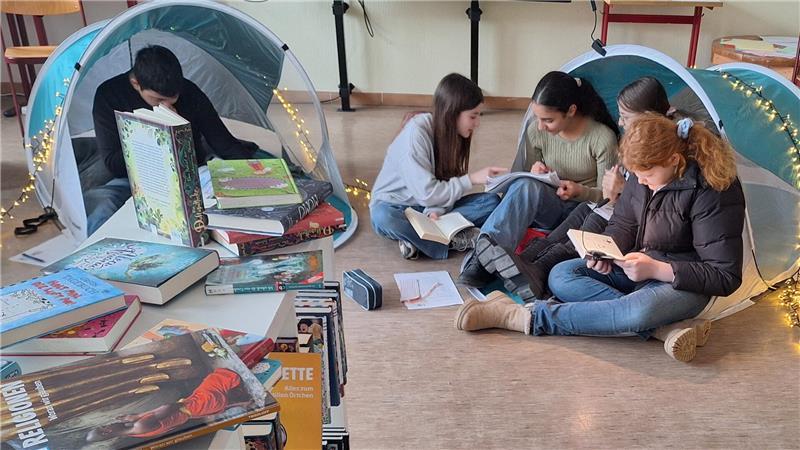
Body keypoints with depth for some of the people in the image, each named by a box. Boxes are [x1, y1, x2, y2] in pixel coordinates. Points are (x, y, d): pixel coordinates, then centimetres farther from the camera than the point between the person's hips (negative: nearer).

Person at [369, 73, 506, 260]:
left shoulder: (453, 133, -3)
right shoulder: (416, 132, -23)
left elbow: (446, 186, -4)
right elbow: (427, 193, -24)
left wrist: (436, 210, -25)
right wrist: (472, 179, -21)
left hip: (433, 206, 6)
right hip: (396, 206, -6)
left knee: (491, 201, -14)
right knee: (383, 217, -40)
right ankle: (456, 241, -27)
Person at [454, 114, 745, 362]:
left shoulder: (714, 193, -22)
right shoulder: (644, 175, -4)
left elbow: (725, 277, -19)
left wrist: (657, 269, -28)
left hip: (682, 282, -7)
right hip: (639, 267, 8)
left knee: (640, 311, -41)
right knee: (561, 276, -14)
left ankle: (522, 318, -32)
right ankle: (665, 328, -26)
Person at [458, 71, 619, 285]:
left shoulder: (602, 138, -10)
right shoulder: (536, 132, 0)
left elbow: (607, 195, -2)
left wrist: (580, 191, -23)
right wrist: (535, 173, -11)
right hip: (548, 208, 3)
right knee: (526, 185, -34)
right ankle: (486, 247, -46)